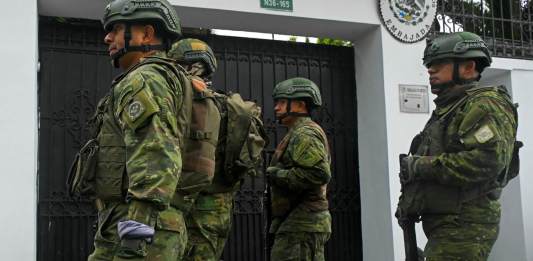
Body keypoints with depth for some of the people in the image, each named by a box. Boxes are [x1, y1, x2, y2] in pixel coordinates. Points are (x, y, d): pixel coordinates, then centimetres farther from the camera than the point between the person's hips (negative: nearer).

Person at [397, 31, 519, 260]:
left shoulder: (485, 105, -10)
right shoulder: (447, 109, 21)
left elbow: (486, 160, -26)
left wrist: (421, 165, -20)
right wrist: (407, 201, 12)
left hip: (463, 227, -10)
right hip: (446, 225, 10)